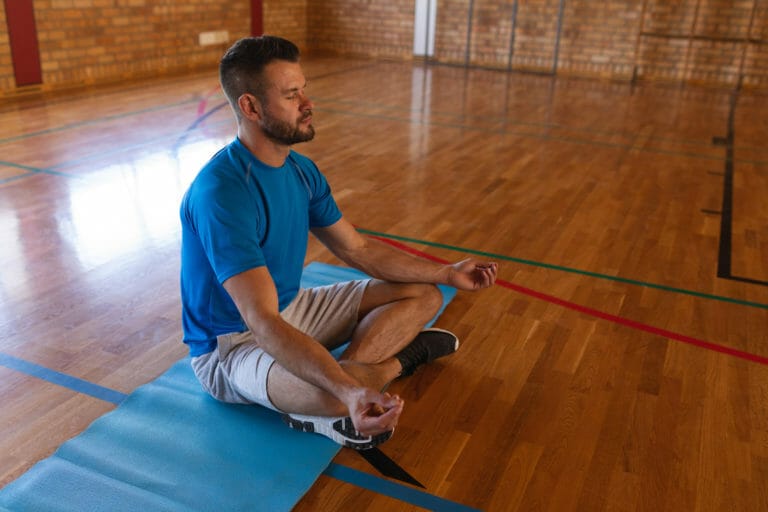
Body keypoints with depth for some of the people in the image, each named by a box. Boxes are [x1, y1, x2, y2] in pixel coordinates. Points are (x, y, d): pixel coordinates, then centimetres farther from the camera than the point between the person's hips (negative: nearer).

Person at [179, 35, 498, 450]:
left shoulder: (302, 170, -1)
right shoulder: (221, 194, -29)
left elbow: (358, 249, 8)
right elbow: (264, 323, -35)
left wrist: (447, 273, 3)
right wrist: (348, 389, -48)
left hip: (292, 309, 9)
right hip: (231, 343, -9)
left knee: (424, 294, 4)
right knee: (346, 392, -40)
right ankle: (395, 358, -4)